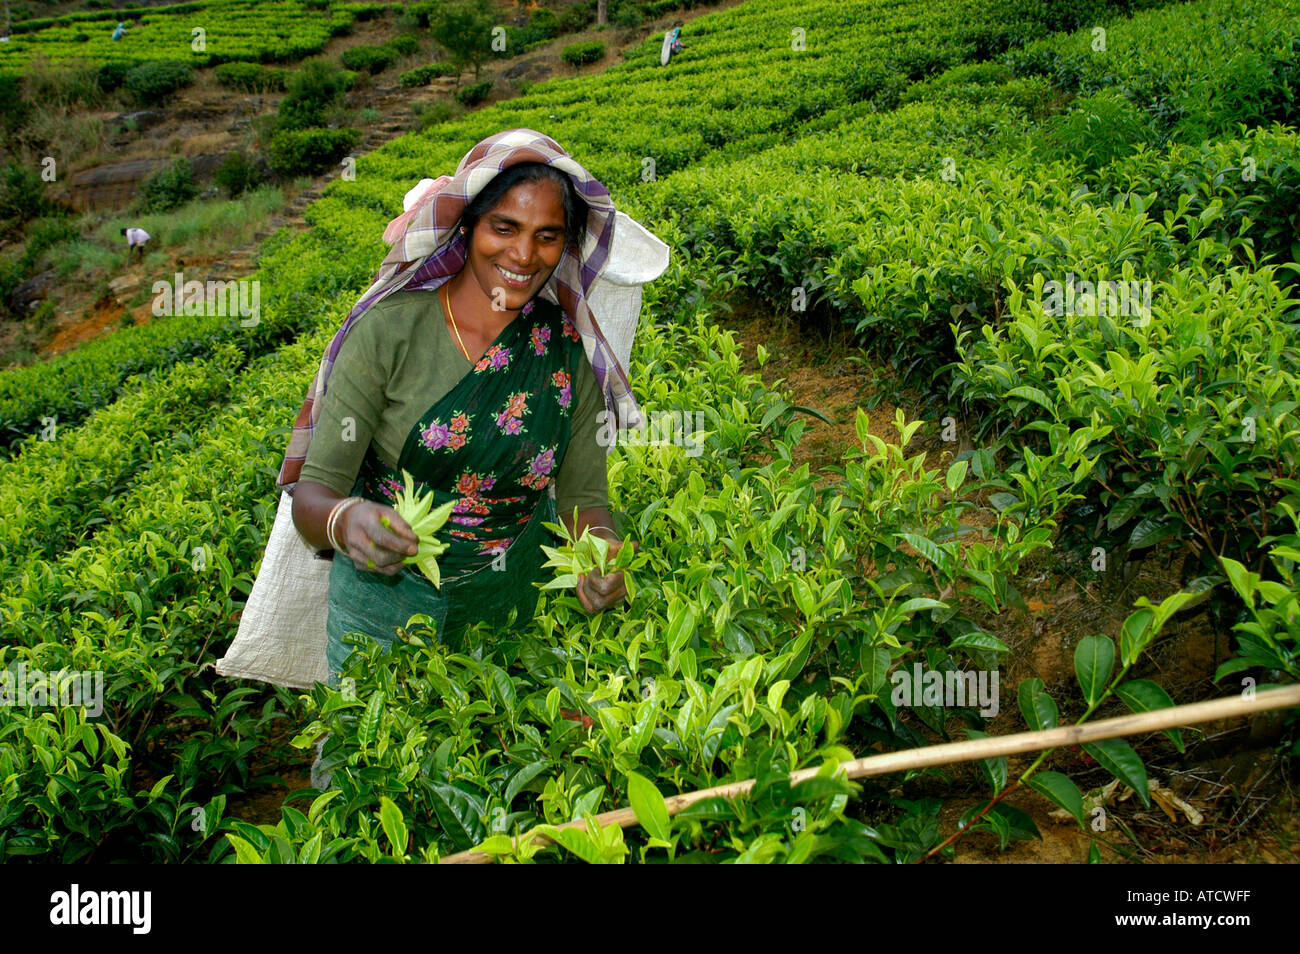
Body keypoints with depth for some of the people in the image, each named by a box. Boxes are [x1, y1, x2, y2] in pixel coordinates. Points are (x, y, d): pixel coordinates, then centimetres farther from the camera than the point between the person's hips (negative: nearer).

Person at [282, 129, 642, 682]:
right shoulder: (391, 330, -19)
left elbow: (583, 497, -5)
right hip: (386, 599, -2)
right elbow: (313, 494, -20)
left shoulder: (570, 352, -10)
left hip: (509, 604, 2)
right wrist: (345, 521, -43)